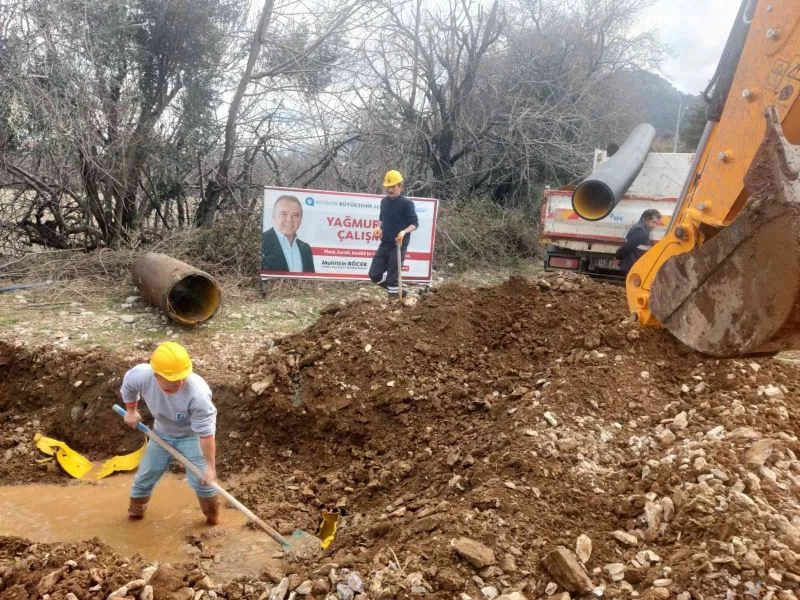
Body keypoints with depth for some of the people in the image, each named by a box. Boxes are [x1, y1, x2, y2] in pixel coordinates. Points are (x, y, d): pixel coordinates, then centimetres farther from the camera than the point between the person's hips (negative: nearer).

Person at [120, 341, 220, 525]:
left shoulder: (197, 393, -43)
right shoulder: (142, 375, -32)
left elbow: (206, 433, -35)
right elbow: (128, 385, -4)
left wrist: (210, 466, -30)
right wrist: (131, 411, 7)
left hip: (191, 436, -4)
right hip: (162, 433, 4)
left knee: (202, 480, -6)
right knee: (146, 474, 16)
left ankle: (212, 516, 22)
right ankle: (136, 508, 46)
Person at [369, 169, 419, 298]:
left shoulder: (407, 203, -11)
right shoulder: (384, 201, 8)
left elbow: (415, 223, -9)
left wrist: (404, 232, -27)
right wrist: (379, 228, 1)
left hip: (399, 245, -6)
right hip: (385, 243, 6)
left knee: (393, 276, -4)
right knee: (374, 274, 5)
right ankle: (394, 288, 29)